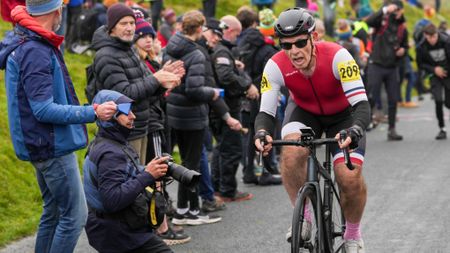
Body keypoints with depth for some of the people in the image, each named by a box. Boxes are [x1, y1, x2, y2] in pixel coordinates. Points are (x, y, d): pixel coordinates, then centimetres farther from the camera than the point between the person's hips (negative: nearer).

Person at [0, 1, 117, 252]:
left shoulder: (26, 43, 9)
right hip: (54, 147, -10)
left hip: (45, 146, 10)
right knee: (75, 215, -7)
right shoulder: (35, 52, -22)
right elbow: (44, 110, -25)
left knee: (54, 212, 17)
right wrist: (93, 112, -25)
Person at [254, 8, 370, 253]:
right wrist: (261, 133, -48)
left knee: (350, 177, -19)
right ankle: (302, 217, -10)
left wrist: (355, 130, -59)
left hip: (343, 114, -1)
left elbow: (361, 104, -39)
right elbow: (265, 111, -26)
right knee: (291, 152, -32)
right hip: (304, 111, 2)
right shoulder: (276, 66, -28)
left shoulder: (337, 56, -35)